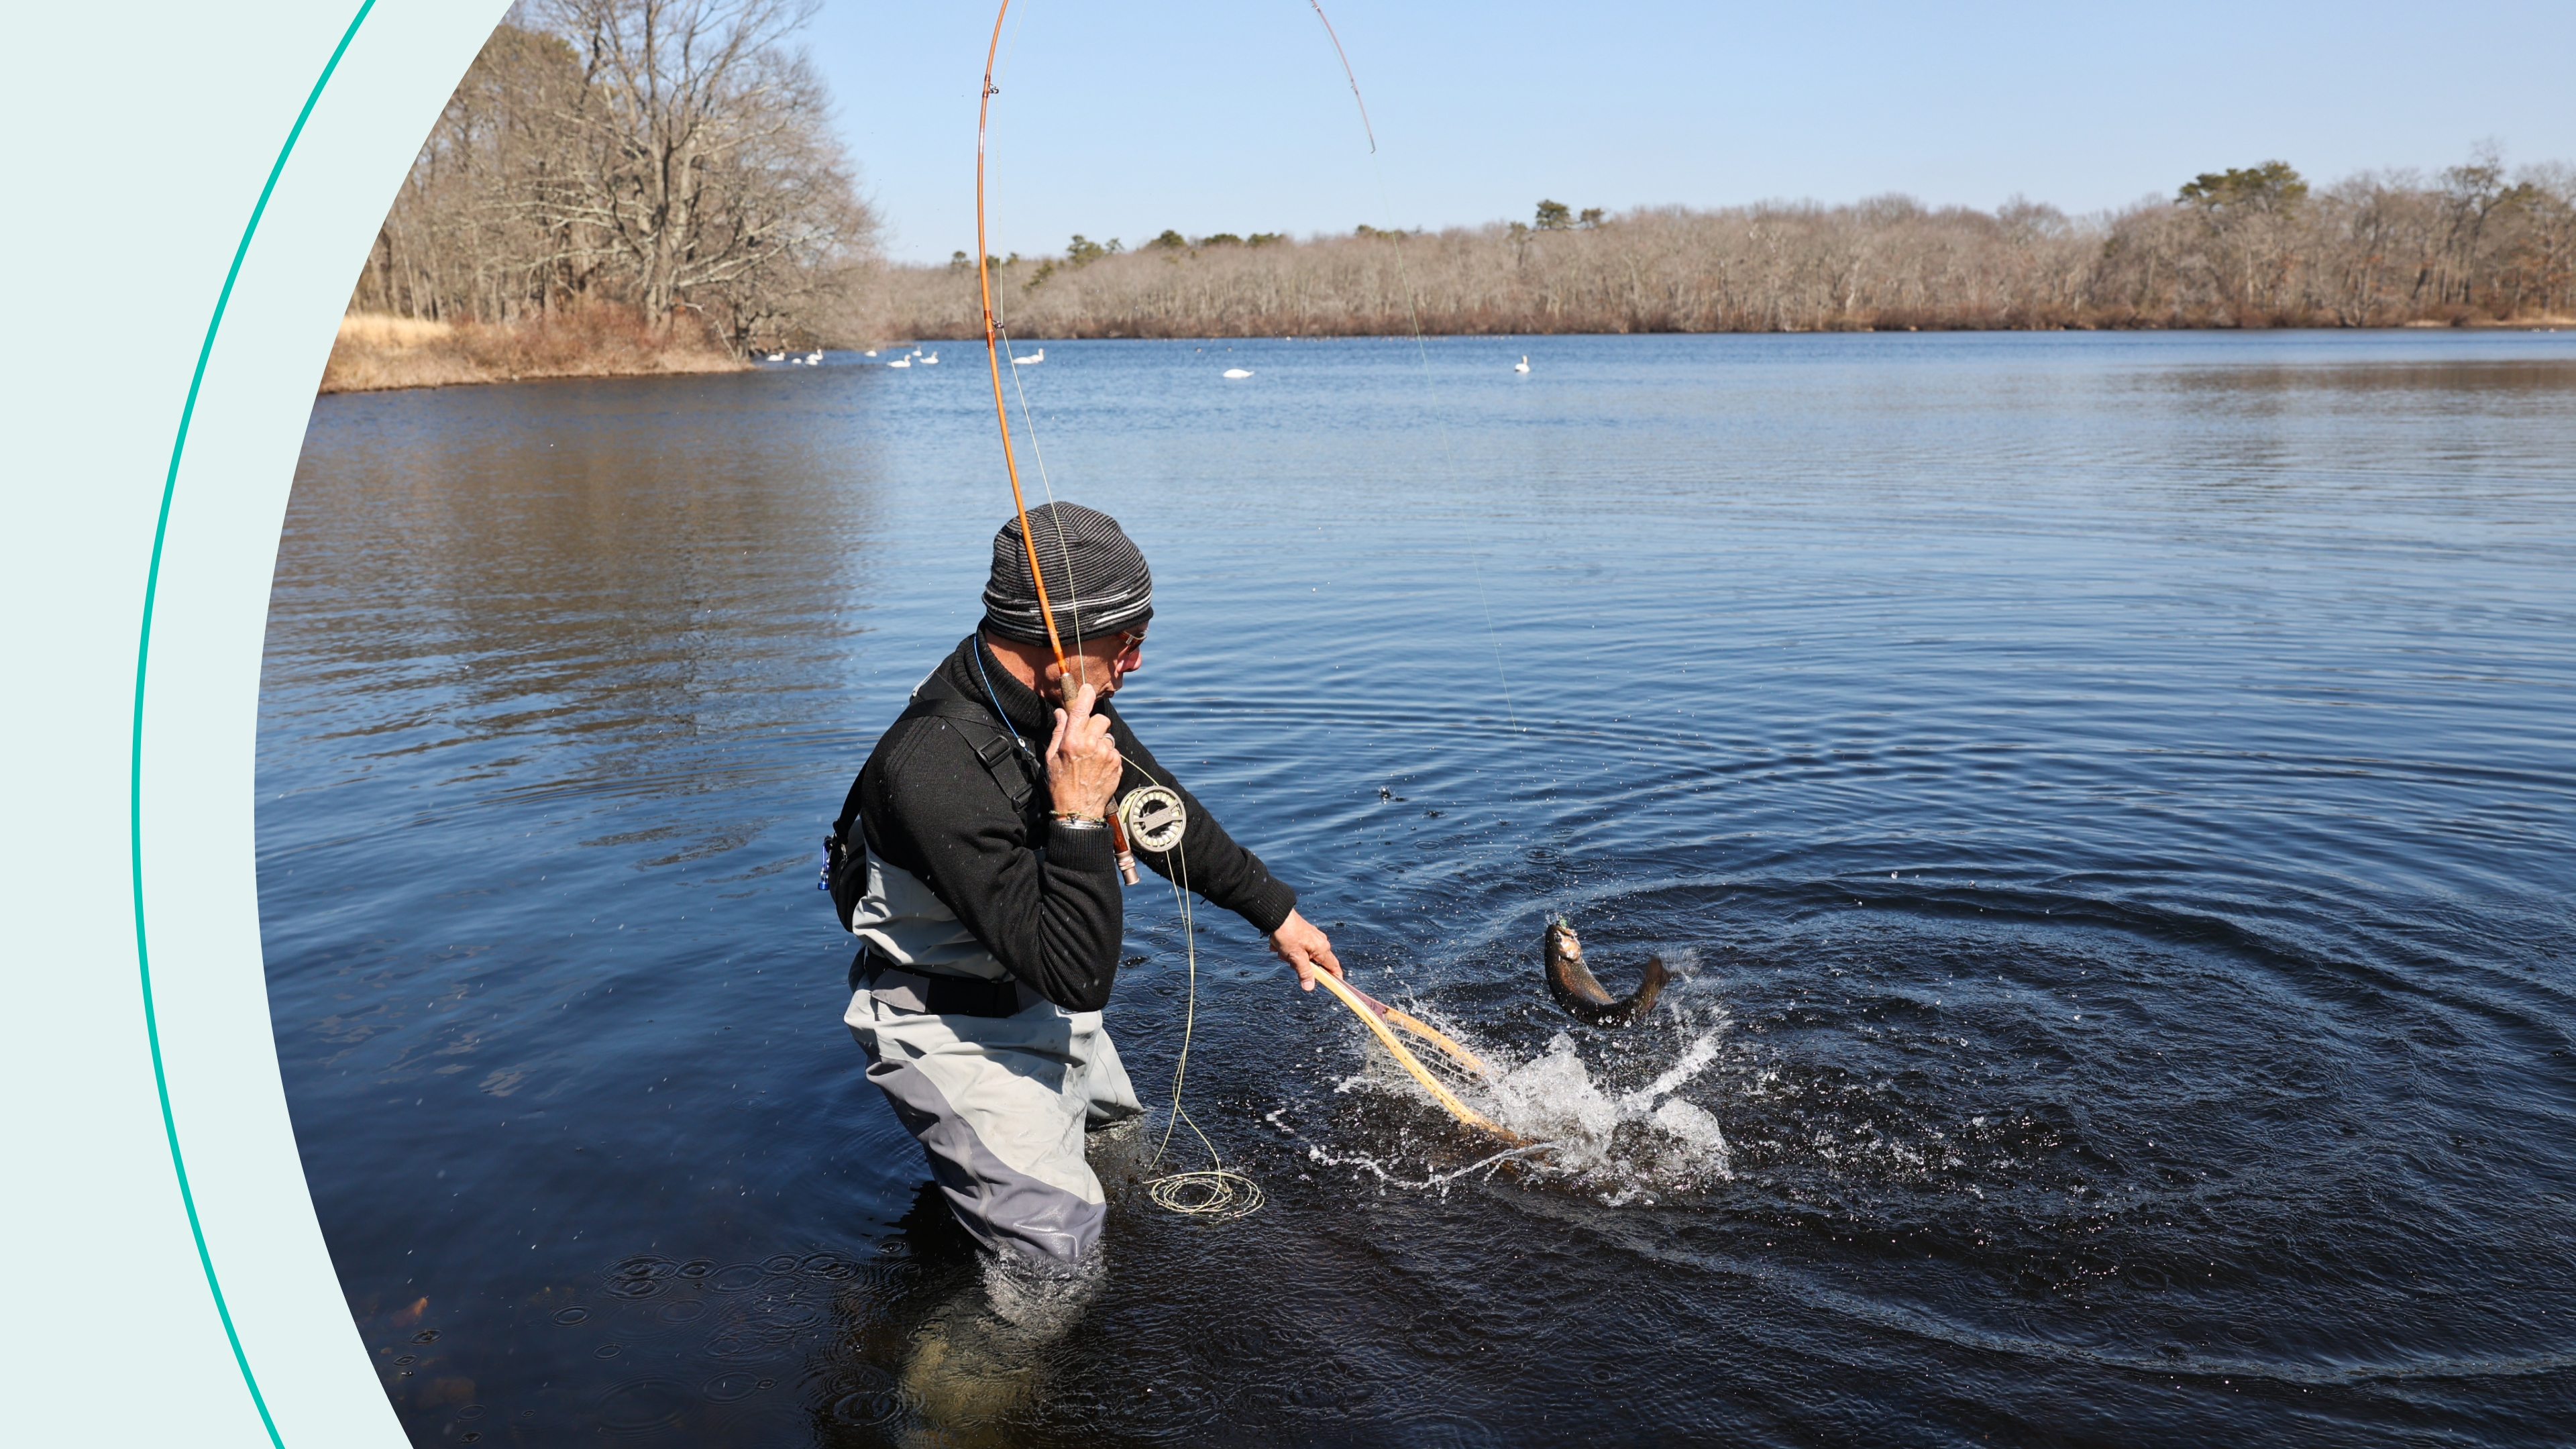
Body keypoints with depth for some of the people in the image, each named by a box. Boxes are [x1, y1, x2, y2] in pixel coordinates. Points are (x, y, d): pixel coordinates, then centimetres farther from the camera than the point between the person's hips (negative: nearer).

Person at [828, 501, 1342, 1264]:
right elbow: (1077, 974, -37)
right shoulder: (935, 770, -38)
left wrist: (1277, 913, 12)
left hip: (1036, 994, 8)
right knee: (1058, 1239, -7)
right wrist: (1079, 816, -42)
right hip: (953, 1026, -8)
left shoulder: (1064, 698, -12)